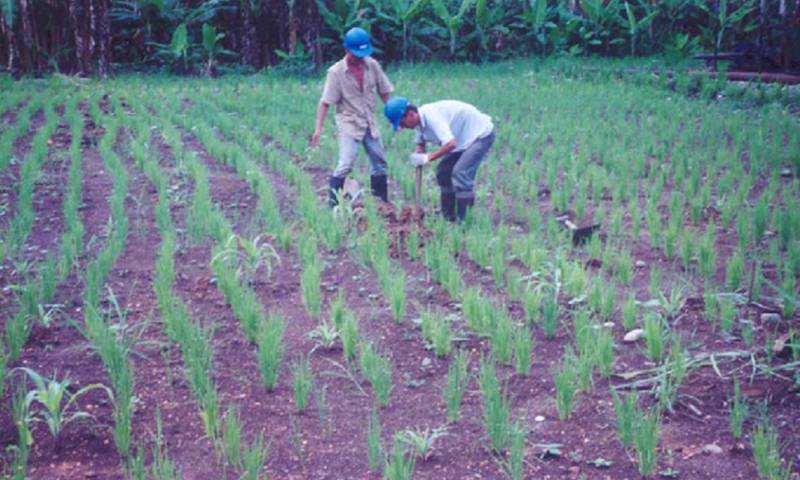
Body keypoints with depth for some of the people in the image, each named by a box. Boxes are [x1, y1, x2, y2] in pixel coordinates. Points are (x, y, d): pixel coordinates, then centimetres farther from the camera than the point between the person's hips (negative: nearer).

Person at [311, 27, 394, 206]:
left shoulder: (372, 65, -2)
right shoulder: (336, 72, -13)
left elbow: (384, 93, 7)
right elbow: (325, 102, -14)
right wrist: (318, 128, -20)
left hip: (369, 124, 5)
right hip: (348, 124, -5)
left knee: (380, 164, 11)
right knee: (345, 164, -17)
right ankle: (333, 204, -11)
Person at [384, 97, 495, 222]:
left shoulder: (432, 116, -33)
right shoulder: (419, 121, -3)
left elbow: (450, 144, -40)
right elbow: (420, 144, 9)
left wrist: (428, 158, -32)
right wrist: (417, 157, -13)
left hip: (481, 134, -10)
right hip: (465, 138, 10)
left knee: (460, 172, -22)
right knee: (443, 171, 10)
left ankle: (463, 220, -17)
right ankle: (449, 217, 18)